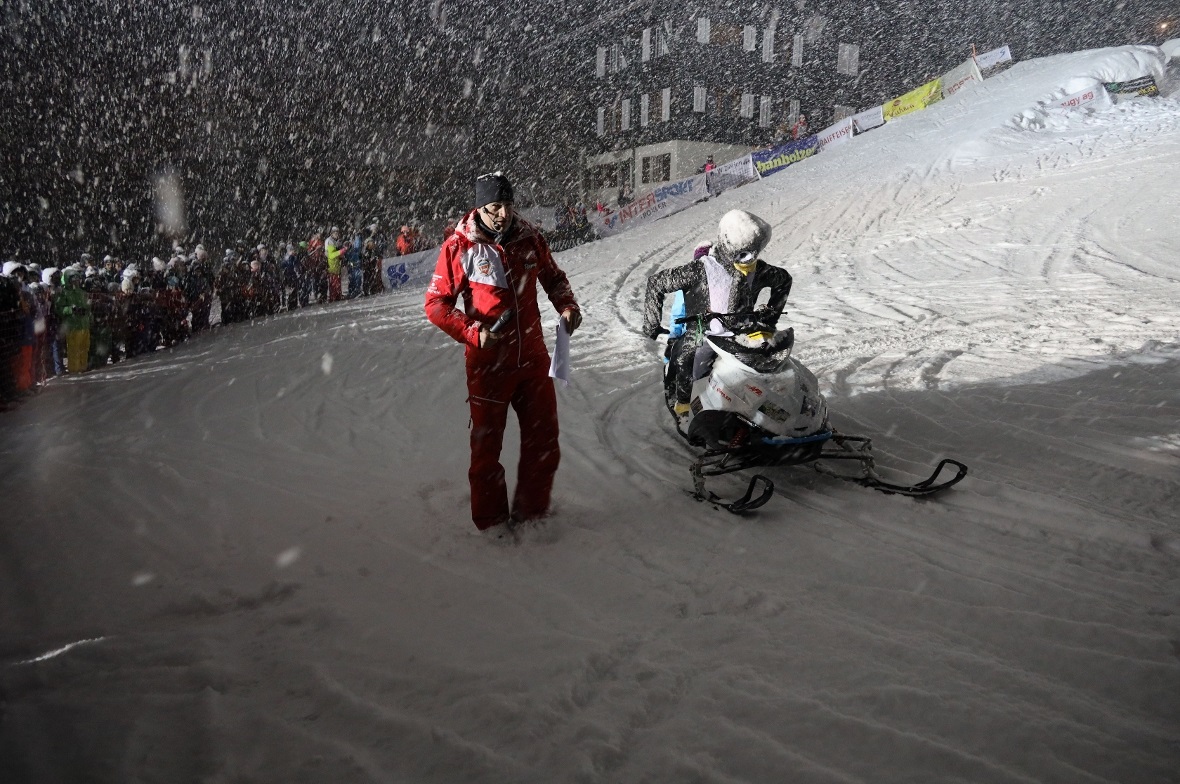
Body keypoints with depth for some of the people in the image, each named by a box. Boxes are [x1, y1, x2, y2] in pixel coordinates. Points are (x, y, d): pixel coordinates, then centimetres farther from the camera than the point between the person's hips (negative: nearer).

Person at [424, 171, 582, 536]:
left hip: (532, 357, 4)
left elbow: (553, 277, 19)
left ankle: (532, 511, 29)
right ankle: (491, 520, 24)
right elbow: (436, 304, -6)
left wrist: (567, 304, -1)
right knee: (487, 443, 7)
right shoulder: (460, 247, -9)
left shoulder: (529, 238, 2)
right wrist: (474, 333, -20)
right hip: (488, 360, -4)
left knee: (544, 440, 10)